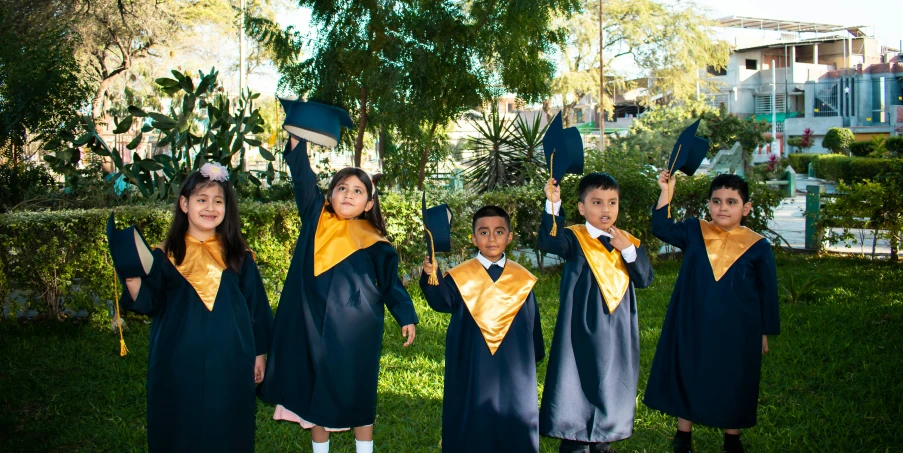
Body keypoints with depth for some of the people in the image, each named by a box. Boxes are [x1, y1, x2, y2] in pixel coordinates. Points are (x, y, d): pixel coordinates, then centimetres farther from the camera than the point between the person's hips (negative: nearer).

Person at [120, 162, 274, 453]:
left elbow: (255, 306, 7)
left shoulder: (237, 256, 2)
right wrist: (132, 277, -23)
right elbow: (148, 304, -5)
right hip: (179, 364, 0)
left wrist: (259, 354, 7)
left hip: (230, 361, 1)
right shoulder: (166, 256, 0)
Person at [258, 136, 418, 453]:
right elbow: (303, 178, -1)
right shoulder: (316, 220, 4)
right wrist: (297, 137, -9)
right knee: (313, 391, 11)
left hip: (354, 329, -2)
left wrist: (406, 316, -2)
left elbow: (390, 283, 5)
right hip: (313, 324, 2)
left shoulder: (373, 242, -1)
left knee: (356, 392, 6)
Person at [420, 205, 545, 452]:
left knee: (513, 419, 11)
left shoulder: (522, 279, 3)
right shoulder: (460, 277, -4)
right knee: (472, 419, 6)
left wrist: (535, 355, 13)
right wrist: (432, 278, -36)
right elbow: (443, 302, -18)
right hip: (473, 365, -2)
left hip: (513, 366, 2)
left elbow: (532, 321, 10)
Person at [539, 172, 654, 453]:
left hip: (617, 332, 4)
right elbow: (548, 243, -27)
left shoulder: (630, 242, 6)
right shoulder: (574, 238, -6)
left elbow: (645, 279, -2)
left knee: (611, 384, 12)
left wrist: (629, 250, -15)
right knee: (577, 382, 1)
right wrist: (553, 206, -38)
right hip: (582, 329, -4)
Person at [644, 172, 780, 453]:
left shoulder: (757, 246, -6)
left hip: (736, 333, -1)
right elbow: (662, 229, -9)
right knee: (687, 378, 11)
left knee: (732, 384, 11)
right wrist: (666, 193, -18)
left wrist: (766, 332, 2)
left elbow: (768, 291, 0)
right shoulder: (694, 232, -1)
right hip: (692, 328, 1)